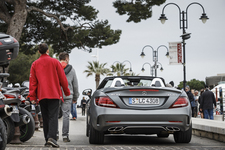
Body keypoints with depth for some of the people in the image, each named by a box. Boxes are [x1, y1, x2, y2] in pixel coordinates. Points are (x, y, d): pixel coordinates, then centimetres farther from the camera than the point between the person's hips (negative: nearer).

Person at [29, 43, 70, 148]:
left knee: (45, 118, 10)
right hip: (54, 94, -3)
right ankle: (52, 137, -25)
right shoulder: (54, 62, 1)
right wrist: (67, 92, 13)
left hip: (41, 95, 3)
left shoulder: (35, 64, 8)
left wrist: (32, 97, 6)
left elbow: (32, 81, 5)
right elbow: (62, 78, 2)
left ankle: (47, 140, 9)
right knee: (53, 116, -8)